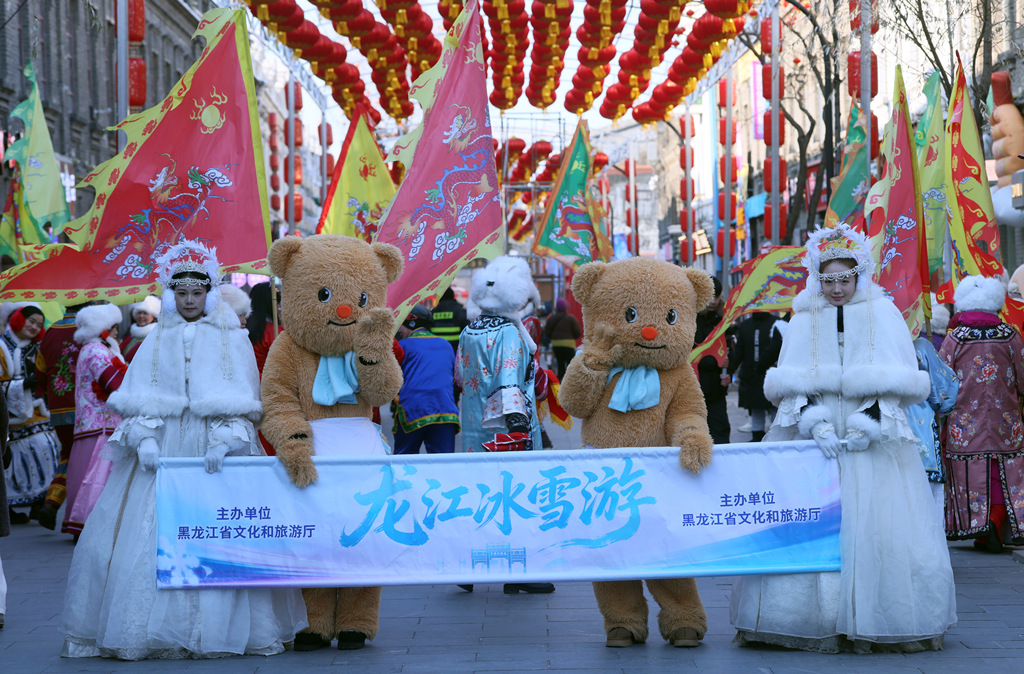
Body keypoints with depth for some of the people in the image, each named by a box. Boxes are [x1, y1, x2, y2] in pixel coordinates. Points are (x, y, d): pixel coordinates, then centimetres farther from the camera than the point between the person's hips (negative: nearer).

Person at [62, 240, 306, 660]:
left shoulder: (232, 341, 7)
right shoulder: (157, 343, 13)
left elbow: (241, 403, 0)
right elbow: (139, 400, 6)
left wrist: (225, 441, -16)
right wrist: (144, 441, -11)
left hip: (215, 454, -2)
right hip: (161, 454, 2)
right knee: (146, 538, -7)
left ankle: (214, 630, -5)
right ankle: (153, 631, -2)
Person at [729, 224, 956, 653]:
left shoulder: (884, 316, 8)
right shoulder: (804, 320, 11)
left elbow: (898, 381, 2)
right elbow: (791, 384, 4)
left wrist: (870, 421, -11)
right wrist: (814, 422, -13)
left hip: (874, 440, -1)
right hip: (812, 436, 1)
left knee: (879, 526, -10)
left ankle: (875, 624, -5)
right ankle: (815, 623, -6)